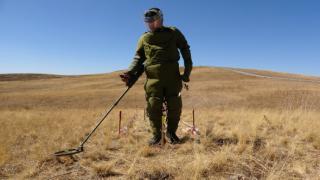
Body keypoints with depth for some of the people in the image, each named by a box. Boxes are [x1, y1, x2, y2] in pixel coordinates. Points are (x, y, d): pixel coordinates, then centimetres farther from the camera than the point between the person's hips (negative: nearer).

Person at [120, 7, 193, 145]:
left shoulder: (174, 33, 10)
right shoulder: (144, 39, 12)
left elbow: (185, 51, 13)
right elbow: (138, 59, 11)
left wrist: (187, 70, 5)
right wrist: (130, 74, -6)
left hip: (173, 77, 0)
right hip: (153, 78, 1)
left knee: (175, 106, 2)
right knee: (153, 107, -5)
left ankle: (171, 132, 23)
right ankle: (156, 134, 13)